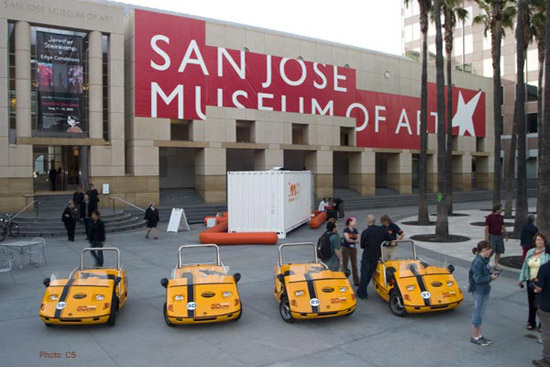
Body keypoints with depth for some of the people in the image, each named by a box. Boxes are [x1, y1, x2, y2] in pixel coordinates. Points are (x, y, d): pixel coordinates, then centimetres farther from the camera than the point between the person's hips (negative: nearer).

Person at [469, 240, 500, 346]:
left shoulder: (484, 260, 8)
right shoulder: (478, 262, -22)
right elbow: (478, 278, -23)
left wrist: (492, 274, 0)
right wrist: (490, 278, -17)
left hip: (484, 291, 10)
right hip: (479, 291, -10)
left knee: (480, 314, 17)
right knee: (478, 314, 1)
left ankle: (479, 335, 28)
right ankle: (474, 337, 13)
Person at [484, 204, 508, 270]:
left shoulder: (501, 217, 10)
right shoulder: (489, 217, -8)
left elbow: (503, 226, 19)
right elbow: (486, 228, -10)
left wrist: (505, 234, 18)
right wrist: (486, 237, -14)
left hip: (499, 236, 6)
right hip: (492, 236, -6)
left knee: (499, 251, 6)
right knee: (491, 251, -12)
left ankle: (496, 265, 15)